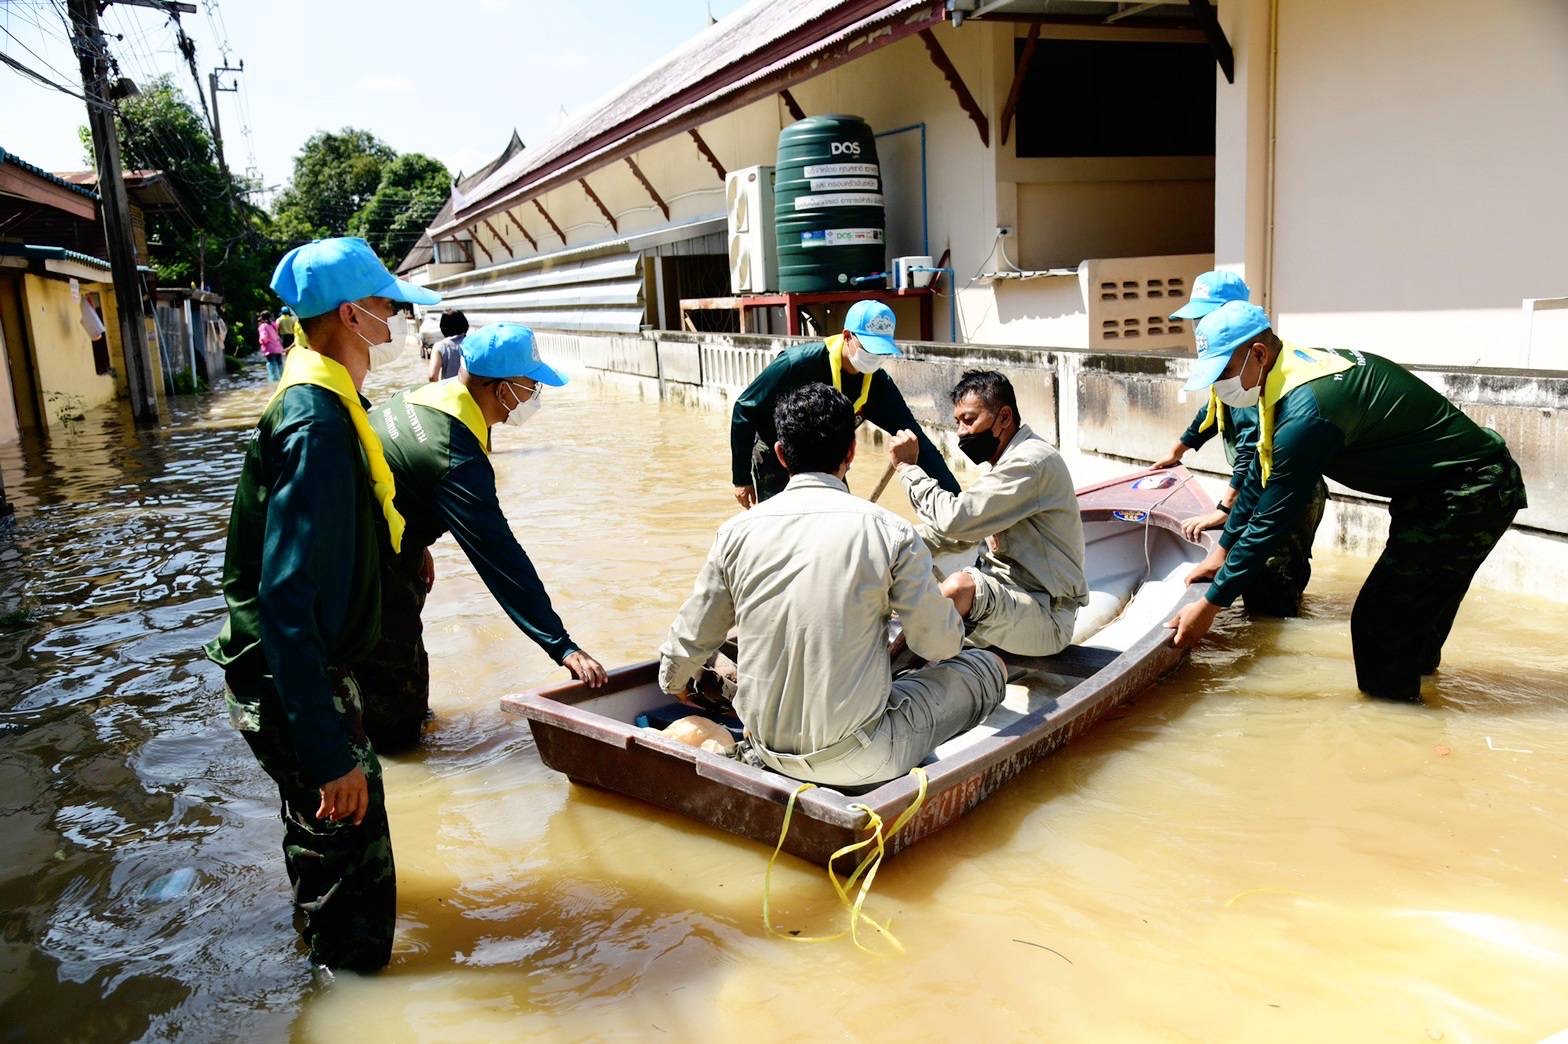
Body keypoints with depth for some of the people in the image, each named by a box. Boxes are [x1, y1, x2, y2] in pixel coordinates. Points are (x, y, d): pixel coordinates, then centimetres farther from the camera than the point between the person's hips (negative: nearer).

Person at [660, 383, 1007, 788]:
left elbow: (688, 644, 5)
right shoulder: (889, 531, -14)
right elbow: (940, 645, -5)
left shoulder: (737, 531, -4)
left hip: (768, 751, 6)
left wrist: (675, 682, 28)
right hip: (856, 761, -5)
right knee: (990, 664, 12)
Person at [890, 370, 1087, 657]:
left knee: (959, 587, -34)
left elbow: (956, 518, -26)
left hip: (1045, 617, -10)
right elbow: (962, 530, 16)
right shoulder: (1009, 460, 14)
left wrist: (908, 467, -13)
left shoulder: (1030, 461, -18)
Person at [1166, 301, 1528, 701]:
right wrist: (1223, 550, 16)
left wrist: (1210, 605, -19)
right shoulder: (1296, 371, 1)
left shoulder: (1306, 410, -30)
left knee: (1380, 620, -9)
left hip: (1469, 494, -10)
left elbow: (1272, 520, -26)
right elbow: (1262, 474, 11)